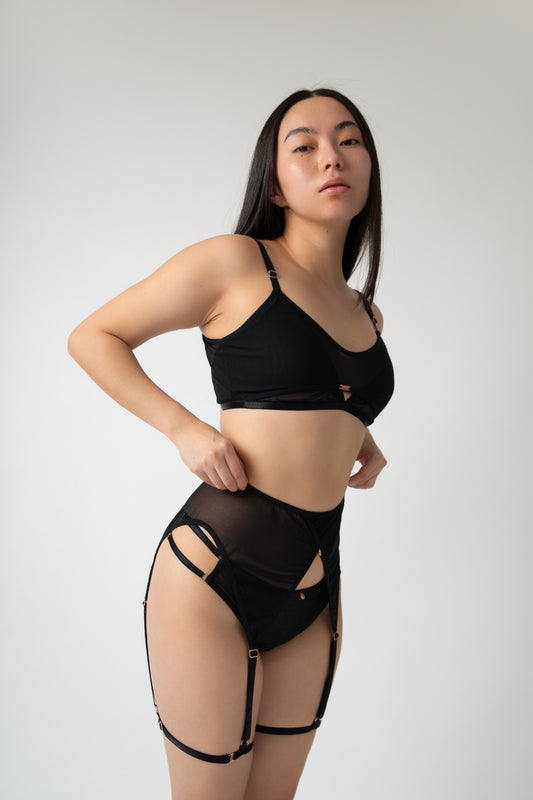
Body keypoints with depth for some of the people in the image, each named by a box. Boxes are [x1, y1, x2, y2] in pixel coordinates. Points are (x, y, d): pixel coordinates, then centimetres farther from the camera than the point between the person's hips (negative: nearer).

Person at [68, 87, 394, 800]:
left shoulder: (364, 312, 13)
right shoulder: (235, 262, -6)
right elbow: (92, 337, -1)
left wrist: (358, 442, 11)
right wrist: (185, 430, -12)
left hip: (314, 593, 6)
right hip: (214, 575, -6)